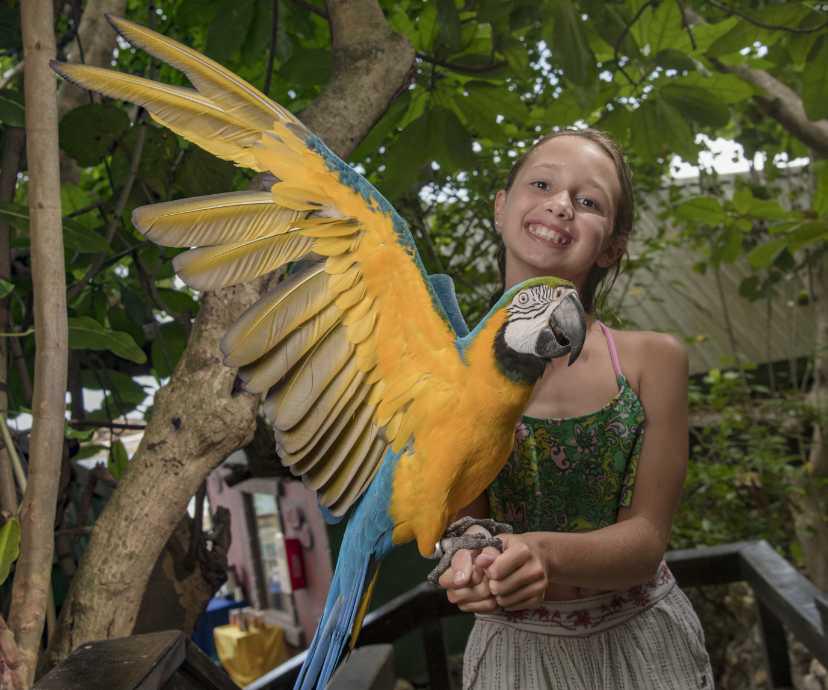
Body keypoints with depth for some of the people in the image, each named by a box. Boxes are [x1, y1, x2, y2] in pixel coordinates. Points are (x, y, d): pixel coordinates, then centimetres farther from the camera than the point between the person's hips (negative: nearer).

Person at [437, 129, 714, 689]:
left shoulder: (655, 359, -13)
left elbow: (647, 537, -14)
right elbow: (462, 526, -11)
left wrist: (545, 553, -34)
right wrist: (473, 565, -35)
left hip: (646, 640, 1)